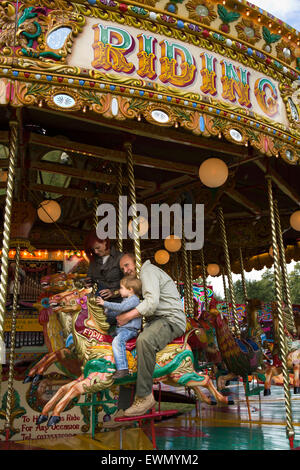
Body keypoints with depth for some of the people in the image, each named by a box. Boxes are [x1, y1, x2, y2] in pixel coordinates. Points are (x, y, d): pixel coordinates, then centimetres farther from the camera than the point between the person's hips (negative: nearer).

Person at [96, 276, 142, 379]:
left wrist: (105, 303, -19)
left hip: (130, 329, -11)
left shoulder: (134, 299, -11)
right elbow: (116, 312, 24)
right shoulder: (126, 300, 20)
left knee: (117, 341, -31)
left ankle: (122, 368, -33)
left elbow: (121, 307, -24)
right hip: (121, 328, 11)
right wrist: (107, 311, 6)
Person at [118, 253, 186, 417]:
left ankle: (144, 396, -31)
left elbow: (152, 302, -21)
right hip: (156, 320, 11)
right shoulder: (141, 276, 24)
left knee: (144, 340, -36)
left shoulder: (147, 270, -8)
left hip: (171, 319, -11)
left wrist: (127, 316, -18)